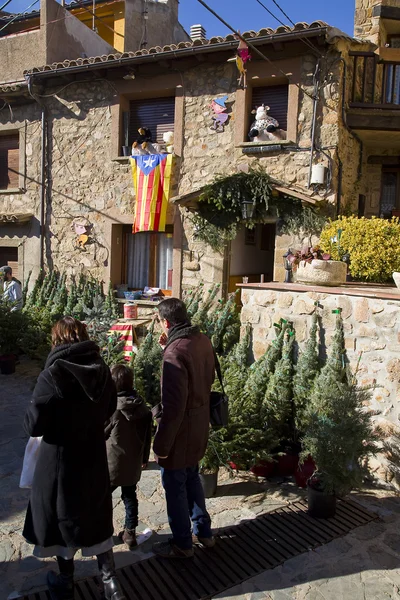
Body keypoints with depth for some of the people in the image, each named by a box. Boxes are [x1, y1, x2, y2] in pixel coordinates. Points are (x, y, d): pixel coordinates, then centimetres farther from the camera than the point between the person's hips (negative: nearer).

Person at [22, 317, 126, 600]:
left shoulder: (52, 375, -23)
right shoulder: (102, 370, -7)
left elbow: (33, 425, -18)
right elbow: (109, 409, 7)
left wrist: (55, 419, 2)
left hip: (60, 460, -4)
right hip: (94, 458, 4)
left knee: (62, 518, 18)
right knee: (96, 517, 20)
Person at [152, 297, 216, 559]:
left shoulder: (175, 353, -27)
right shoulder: (203, 341, -1)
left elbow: (173, 406, -27)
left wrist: (161, 443, -16)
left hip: (180, 432, -8)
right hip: (199, 428, 8)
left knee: (175, 488, 12)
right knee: (192, 479, 25)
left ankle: (182, 544, 30)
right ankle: (203, 531, 40)